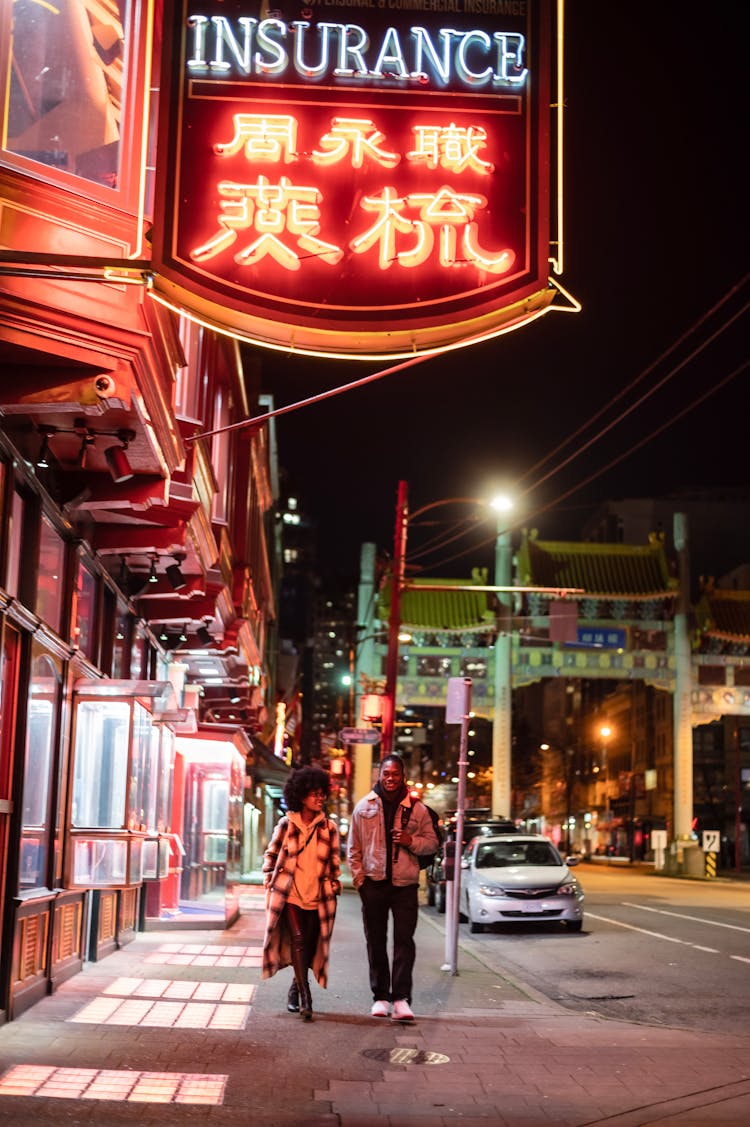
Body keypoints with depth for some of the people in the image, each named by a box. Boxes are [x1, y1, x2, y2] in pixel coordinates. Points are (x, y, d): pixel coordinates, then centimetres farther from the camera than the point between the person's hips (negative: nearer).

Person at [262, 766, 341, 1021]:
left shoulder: (329, 827, 3)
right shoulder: (286, 824, 0)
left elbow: (334, 861, 12)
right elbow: (271, 853, 12)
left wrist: (334, 884, 8)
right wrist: (269, 878, 5)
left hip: (317, 896, 2)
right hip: (290, 894, -2)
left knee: (310, 945, 7)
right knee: (298, 940, -15)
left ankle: (295, 990, 27)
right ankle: (305, 996, -16)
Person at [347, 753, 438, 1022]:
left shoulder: (416, 808, 3)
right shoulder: (364, 806, 5)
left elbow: (432, 842, 8)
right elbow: (353, 848, 10)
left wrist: (412, 842, -12)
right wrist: (359, 878, 1)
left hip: (405, 885, -1)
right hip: (373, 884, 2)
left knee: (404, 942, -8)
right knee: (376, 943, 8)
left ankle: (401, 998, -8)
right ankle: (380, 996, 17)